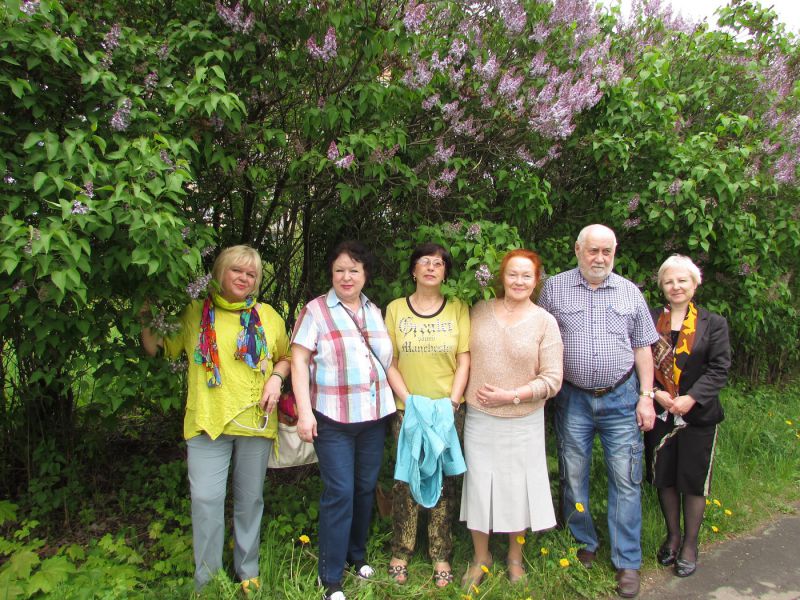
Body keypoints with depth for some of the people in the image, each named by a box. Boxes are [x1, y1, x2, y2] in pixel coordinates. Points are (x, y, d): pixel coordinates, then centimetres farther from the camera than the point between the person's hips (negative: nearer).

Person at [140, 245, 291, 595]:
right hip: (208, 421, -1)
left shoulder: (267, 315, 6)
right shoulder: (196, 313, 4)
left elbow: (286, 358, 14)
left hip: (255, 421, 1)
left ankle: (247, 572, 31)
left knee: (250, 500, 13)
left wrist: (276, 377, -5)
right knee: (206, 500, -3)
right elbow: (158, 349, 7)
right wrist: (145, 318, -7)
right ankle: (206, 580, 17)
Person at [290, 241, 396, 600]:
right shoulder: (316, 310, -5)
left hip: (375, 416, 5)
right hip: (333, 419, -5)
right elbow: (299, 361, -8)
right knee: (339, 493, -4)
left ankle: (357, 554, 35)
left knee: (365, 489, 14)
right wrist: (305, 412, -14)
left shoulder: (375, 312, 11)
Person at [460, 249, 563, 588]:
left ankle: (515, 557, 36)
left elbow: (552, 379, -9)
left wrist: (511, 396, -17)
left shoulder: (544, 322, -6)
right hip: (479, 419, 2)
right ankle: (480, 557, 33)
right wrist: (462, 395, 1)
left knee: (518, 488, 12)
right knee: (479, 485, 11)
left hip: (523, 423, -1)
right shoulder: (480, 311, 0)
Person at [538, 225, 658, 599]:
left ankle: (627, 563, 18)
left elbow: (643, 347, 8)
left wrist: (646, 397, 2)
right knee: (573, 477, 10)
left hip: (620, 399, 1)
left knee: (625, 480, 4)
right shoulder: (554, 288, 0)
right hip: (573, 399, 0)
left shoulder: (630, 292, 5)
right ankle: (584, 546, 30)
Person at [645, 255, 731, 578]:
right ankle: (672, 535, 34)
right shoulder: (649, 320, 1)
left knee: (693, 481, 8)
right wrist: (655, 393, -15)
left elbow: (719, 369, -7)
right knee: (664, 478, 13)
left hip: (698, 415, -1)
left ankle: (690, 543, 27)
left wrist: (691, 398, -18)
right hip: (659, 414, 2)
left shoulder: (713, 324, -2)